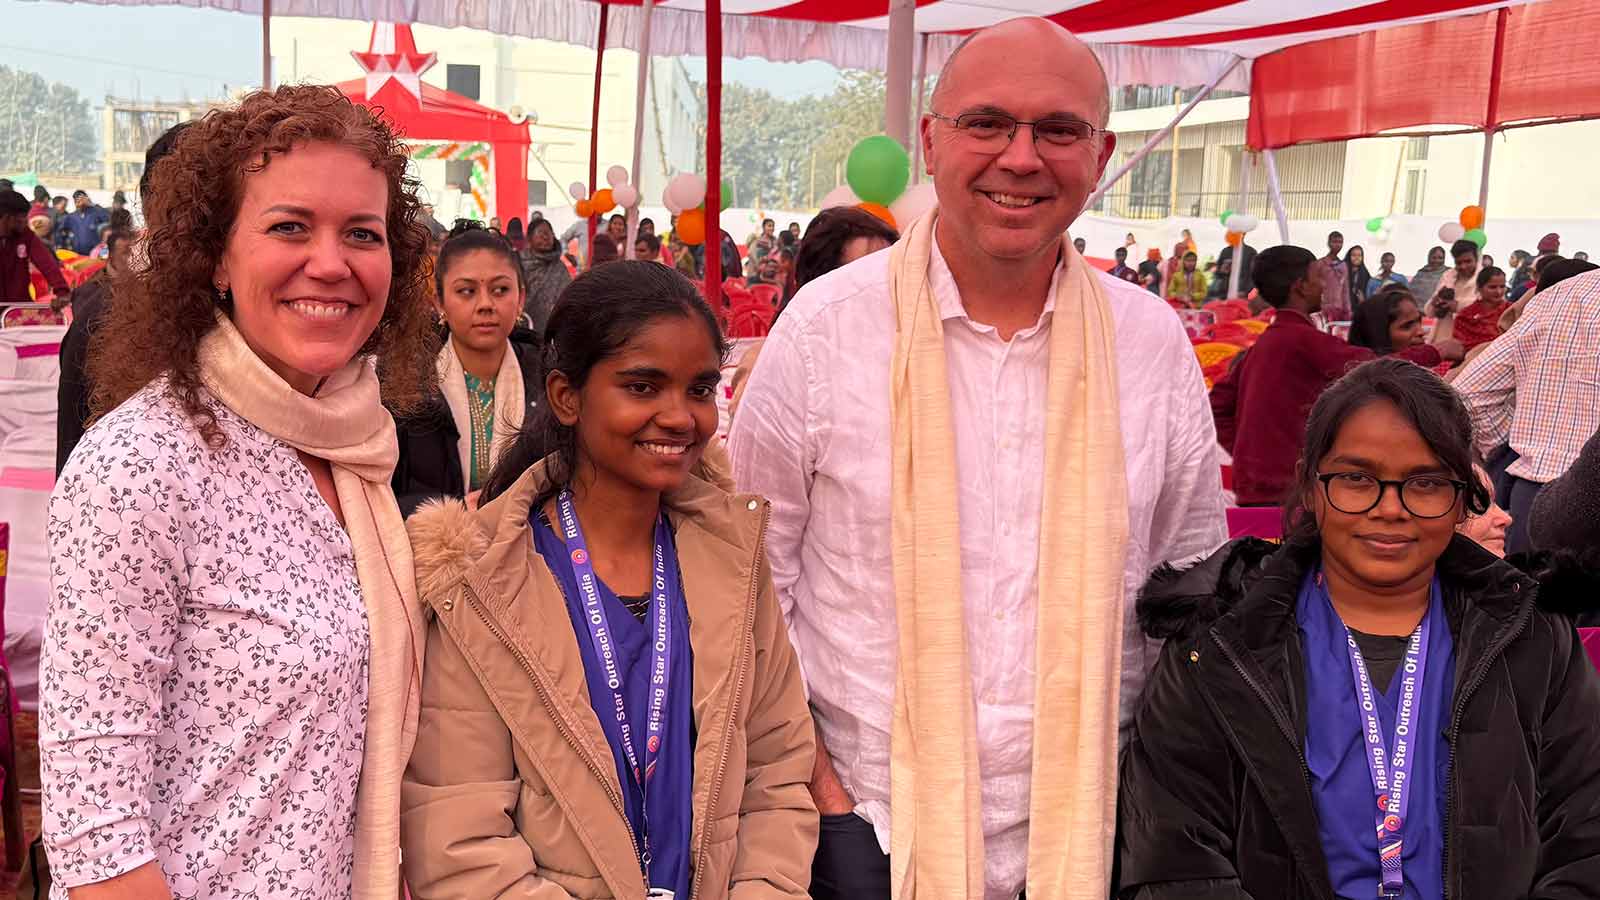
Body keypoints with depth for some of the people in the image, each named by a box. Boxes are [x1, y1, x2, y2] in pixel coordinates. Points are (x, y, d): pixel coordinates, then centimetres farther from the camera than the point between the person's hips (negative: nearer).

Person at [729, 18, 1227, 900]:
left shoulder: (1153, 342, 0)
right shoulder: (826, 324, -8)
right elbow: (751, 574, -2)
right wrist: (808, 772, -5)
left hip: (1085, 828, 2)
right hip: (866, 827, -2)